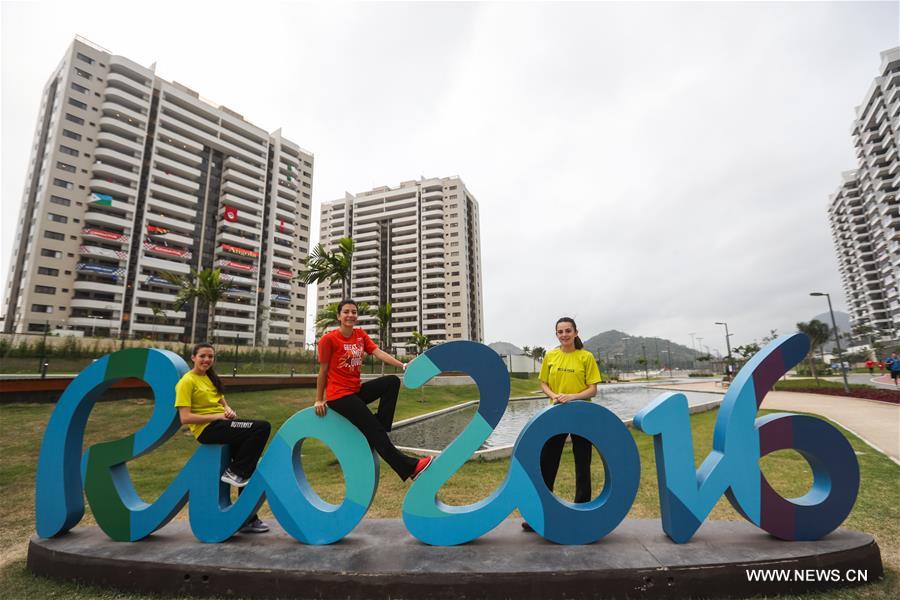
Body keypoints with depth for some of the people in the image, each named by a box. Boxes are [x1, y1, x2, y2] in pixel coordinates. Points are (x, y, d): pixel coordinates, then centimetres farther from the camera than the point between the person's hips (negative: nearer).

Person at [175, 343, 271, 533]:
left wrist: (229, 411, -5)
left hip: (223, 425, 7)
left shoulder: (210, 377, 18)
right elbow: (185, 418, -14)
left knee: (247, 469, 0)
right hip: (207, 429, -7)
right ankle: (234, 472, -9)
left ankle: (247, 518, 14)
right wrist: (217, 416, -17)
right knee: (263, 427, -23)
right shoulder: (187, 382, -6)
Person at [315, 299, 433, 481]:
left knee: (393, 381, -13)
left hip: (357, 390, 7)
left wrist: (403, 365, -19)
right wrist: (319, 400, 1)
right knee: (374, 430, -12)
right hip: (339, 395, -7)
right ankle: (411, 467, -6)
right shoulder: (329, 339, -11)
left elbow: (379, 352, -7)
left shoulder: (360, 334, 5)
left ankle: (377, 430, -8)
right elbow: (323, 371, -4)